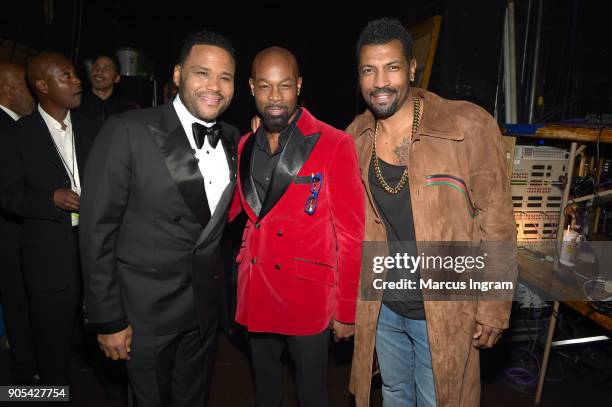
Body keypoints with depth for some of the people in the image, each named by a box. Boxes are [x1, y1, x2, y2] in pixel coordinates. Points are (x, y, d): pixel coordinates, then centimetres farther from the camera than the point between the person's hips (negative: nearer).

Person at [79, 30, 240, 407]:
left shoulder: (232, 139, -1)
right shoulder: (128, 132, -17)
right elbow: (98, 230, -14)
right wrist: (108, 319, -12)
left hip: (206, 305, 4)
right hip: (145, 309, -4)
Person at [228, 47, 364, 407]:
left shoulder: (335, 145, -13)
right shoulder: (244, 147, 3)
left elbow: (351, 235, -11)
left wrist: (346, 310, -7)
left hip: (309, 300, -4)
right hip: (256, 296, 5)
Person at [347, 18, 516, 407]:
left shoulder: (469, 126, -17)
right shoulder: (356, 137, -3)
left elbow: (496, 224, -12)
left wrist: (493, 310, -9)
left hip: (444, 310, -4)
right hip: (381, 306, 4)